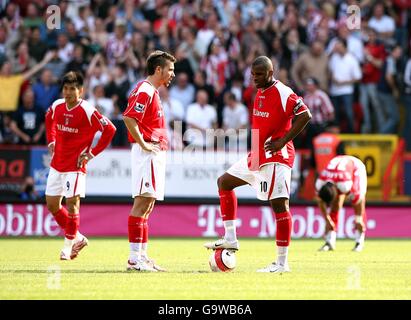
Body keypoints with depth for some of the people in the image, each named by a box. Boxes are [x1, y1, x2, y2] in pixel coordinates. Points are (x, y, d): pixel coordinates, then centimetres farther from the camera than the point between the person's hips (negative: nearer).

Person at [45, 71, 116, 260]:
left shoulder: (87, 111, -16)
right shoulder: (57, 106, 2)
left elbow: (110, 130, -16)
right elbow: (49, 119, 26)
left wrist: (91, 153, -14)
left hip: (75, 165, -7)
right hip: (57, 163, 7)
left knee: (71, 203, -9)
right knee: (52, 203, 9)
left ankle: (69, 245, 6)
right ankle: (77, 238, 23)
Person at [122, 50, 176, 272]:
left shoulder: (152, 92, 20)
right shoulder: (145, 91, -12)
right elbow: (129, 117, -24)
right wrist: (143, 144, -21)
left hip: (155, 154, 11)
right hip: (147, 154, -11)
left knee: (146, 205, 11)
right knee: (142, 202, -12)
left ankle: (142, 256, 14)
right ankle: (135, 258, -13)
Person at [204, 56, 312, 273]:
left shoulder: (283, 93, -14)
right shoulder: (260, 92, 13)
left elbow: (305, 116, -22)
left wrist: (282, 141, -21)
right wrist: (256, 142, 13)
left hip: (276, 157, -10)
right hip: (257, 154, 10)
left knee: (279, 204, -10)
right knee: (224, 182, 15)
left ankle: (282, 262, -8)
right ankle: (230, 238, 16)